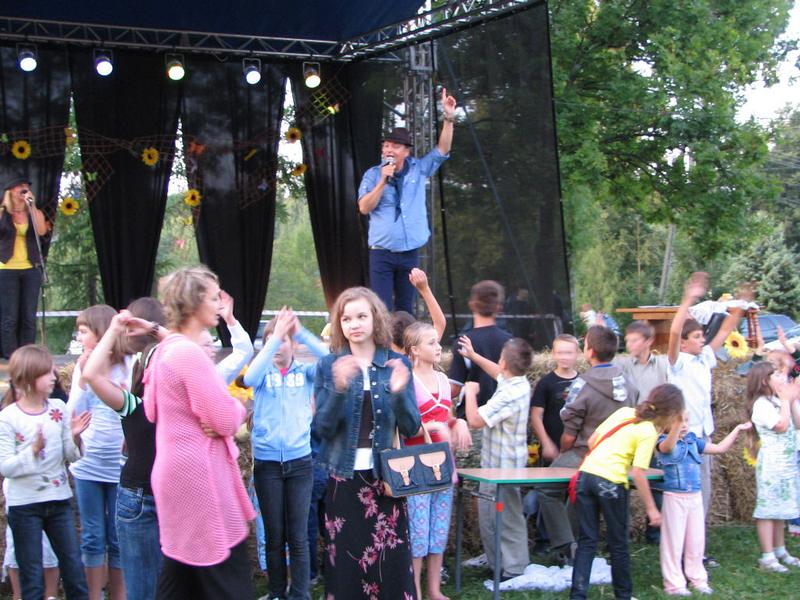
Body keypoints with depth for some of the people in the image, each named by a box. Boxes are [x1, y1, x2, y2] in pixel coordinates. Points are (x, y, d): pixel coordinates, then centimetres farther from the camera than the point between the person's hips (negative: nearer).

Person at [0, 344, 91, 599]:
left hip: (59, 499, 4)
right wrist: (33, 450, -27)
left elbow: (72, 456, 4)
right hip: (25, 504, -4)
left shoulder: (58, 408, 0)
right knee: (32, 576, 6)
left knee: (74, 567, 8)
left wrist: (74, 437, -15)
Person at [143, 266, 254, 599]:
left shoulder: (166, 349, 12)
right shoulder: (189, 353, -19)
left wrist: (215, 419, -2)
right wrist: (237, 407, 2)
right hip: (200, 476, -10)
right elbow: (227, 420, -21)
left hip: (178, 472, 10)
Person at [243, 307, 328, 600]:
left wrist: (300, 332, -22)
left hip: (300, 461, 0)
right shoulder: (263, 373, 4)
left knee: (298, 536, 1)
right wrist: (275, 336, -22)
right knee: (274, 535, 8)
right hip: (267, 462, 0)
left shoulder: (305, 371, 4)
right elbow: (249, 378, -20)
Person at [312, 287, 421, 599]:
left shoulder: (397, 364, 3)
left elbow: (411, 428, -1)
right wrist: (339, 389, -22)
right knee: (345, 563, 4)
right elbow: (322, 428, -6)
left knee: (392, 563, 0)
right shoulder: (328, 365, 2)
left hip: (386, 477, 0)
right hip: (344, 478, 0)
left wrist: (399, 392, -20)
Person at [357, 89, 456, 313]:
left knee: (405, 309, 10)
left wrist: (448, 118, -6)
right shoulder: (373, 174, 1)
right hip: (381, 253, -2)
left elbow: (442, 150, 3)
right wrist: (383, 181, -15)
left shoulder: (419, 169, 8)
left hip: (410, 253, 3)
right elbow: (364, 207, -8)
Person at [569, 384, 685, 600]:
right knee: (618, 544, 13)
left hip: (585, 475, 5)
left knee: (587, 542, 10)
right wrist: (651, 508, -3)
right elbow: (638, 473, -11)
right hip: (611, 483, -5)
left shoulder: (624, 411, 12)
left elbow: (591, 441, 14)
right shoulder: (649, 432, -5)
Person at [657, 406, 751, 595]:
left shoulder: (693, 442, 9)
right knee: (674, 541, 2)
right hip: (674, 497, -6)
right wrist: (677, 423, -53)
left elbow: (719, 448, 16)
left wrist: (737, 429, 12)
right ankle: (674, 584, 10)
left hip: (695, 496, 6)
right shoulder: (663, 442, -11)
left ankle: (697, 579, 27)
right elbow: (668, 446, -36)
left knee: (697, 540, 14)